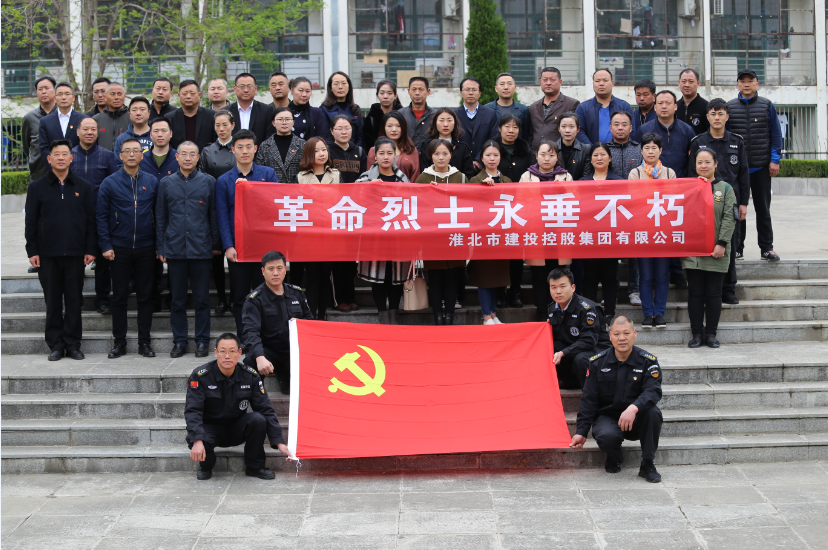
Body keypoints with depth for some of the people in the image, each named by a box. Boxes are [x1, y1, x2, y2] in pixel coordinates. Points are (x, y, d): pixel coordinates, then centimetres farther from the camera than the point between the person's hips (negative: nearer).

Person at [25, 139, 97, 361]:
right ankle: (56, 345, 12)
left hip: (75, 254, 0)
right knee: (53, 302, 5)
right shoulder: (37, 187, 5)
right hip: (48, 254, 0)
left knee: (74, 301, 4)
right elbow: (31, 222, 5)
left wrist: (90, 249, -1)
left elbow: (91, 220, 6)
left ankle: (73, 344, 12)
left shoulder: (83, 187, 7)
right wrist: (32, 251, -2)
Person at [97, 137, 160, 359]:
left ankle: (144, 341, 13)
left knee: (145, 296, 5)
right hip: (119, 249, -1)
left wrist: (159, 245, 0)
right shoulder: (110, 183, 1)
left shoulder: (152, 182, 4)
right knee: (119, 297, 5)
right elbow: (102, 216, 1)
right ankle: (119, 342, 12)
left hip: (146, 249, 1)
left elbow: (158, 214, 5)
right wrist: (105, 245, -6)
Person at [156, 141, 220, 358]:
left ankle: (202, 341, 11)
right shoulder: (166, 183, 8)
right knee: (177, 299, 6)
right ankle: (179, 341, 14)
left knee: (202, 299, 3)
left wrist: (214, 244, 3)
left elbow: (214, 216, 7)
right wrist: (161, 248, 6)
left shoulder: (208, 182, 5)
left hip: (200, 249, -1)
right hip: (175, 249, 1)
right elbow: (160, 218, 11)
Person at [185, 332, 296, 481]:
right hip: (210, 428, -2)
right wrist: (197, 441, -38)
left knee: (258, 419, -28)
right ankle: (205, 467, 4)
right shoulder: (200, 376, -15)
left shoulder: (250, 376, -8)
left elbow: (266, 410, -7)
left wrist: (279, 442, -17)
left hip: (237, 429, 2)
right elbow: (192, 411, -21)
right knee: (193, 440, -35)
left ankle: (255, 467, -6)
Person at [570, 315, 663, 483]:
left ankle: (647, 464, -13)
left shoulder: (648, 361, -5)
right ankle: (614, 458, 6)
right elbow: (589, 399, 1)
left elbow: (653, 391, -20)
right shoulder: (598, 362, 0)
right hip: (607, 417, 0)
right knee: (606, 437, -35)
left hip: (636, 420, 0)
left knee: (653, 412, -33)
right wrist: (581, 432, -7)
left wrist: (634, 408, -41)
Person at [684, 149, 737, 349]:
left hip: (716, 251, -1)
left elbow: (729, 218, -1)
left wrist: (722, 244, -9)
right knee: (695, 293, 3)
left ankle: (711, 334, 12)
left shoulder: (725, 188, 6)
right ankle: (696, 334, 10)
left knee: (713, 293, 3)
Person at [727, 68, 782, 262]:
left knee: (763, 208, 7)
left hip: (761, 166, 0)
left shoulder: (767, 106, 3)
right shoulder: (729, 107, 4)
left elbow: (775, 134, 4)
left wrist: (775, 159, -4)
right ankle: (737, 247, 12)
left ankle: (767, 248, 13)